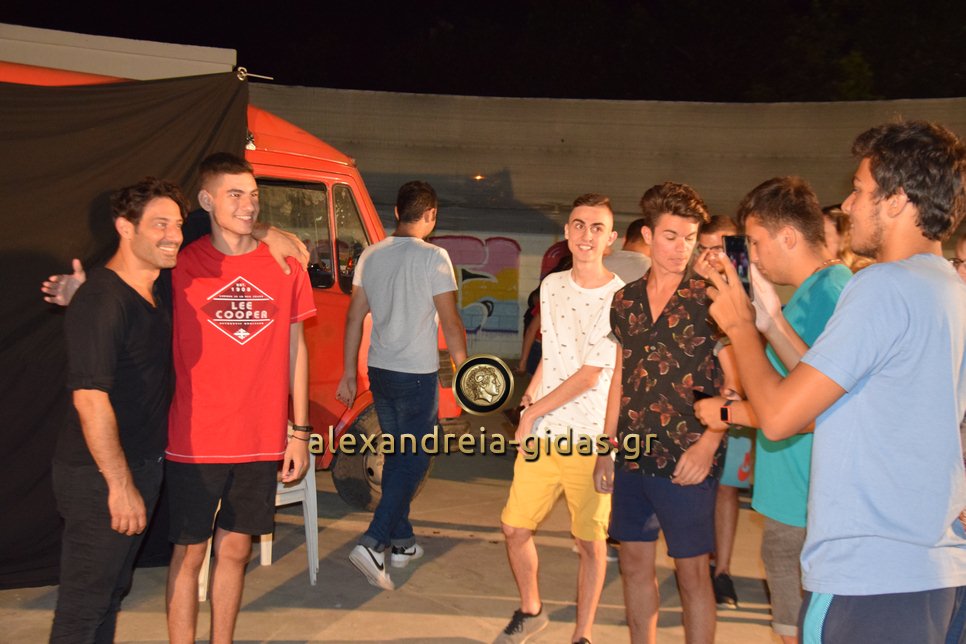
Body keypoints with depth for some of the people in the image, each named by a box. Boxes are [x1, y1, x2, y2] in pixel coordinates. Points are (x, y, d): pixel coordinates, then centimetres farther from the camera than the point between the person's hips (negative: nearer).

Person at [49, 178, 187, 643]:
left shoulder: (159, 295, 8)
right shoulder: (101, 300, -20)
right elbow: (89, 397, -25)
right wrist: (121, 484, -23)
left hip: (143, 464, 9)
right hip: (100, 474, -9)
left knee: (112, 588, 21)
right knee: (85, 600, 5)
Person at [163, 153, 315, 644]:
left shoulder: (284, 265, 3)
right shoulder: (182, 265, -4)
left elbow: (294, 348, 8)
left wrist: (300, 432, 7)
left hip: (261, 441, 3)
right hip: (195, 440, -2)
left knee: (235, 548, 14)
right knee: (190, 552, 8)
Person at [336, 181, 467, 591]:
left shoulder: (371, 256, 6)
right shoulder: (433, 257, -12)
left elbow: (355, 317, 8)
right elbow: (450, 323, -12)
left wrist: (349, 372, 14)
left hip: (379, 371, 6)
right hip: (417, 375, -6)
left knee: (397, 455, 17)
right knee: (415, 460, 2)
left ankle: (401, 543, 26)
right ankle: (373, 544, -8)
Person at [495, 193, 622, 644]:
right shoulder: (552, 285, 9)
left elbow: (590, 375, -13)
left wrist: (534, 412, -7)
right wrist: (532, 391, 4)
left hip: (591, 437, -5)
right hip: (540, 433, 5)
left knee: (590, 540, 5)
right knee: (514, 527, 9)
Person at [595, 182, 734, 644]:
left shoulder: (710, 299, -7)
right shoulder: (627, 300, 8)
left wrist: (708, 445, -19)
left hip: (686, 461, -5)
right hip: (633, 455, 5)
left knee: (692, 571, 5)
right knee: (635, 562, 14)